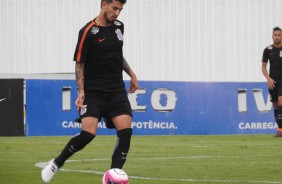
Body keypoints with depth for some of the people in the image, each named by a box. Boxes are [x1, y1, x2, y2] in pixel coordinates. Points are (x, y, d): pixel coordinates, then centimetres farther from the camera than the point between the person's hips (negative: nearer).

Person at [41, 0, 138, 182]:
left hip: (117, 90, 5)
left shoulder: (118, 26, 9)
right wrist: (81, 91, -17)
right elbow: (79, 63, -8)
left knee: (125, 132, -13)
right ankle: (56, 164, 6)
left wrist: (131, 74, 20)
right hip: (93, 92, -5)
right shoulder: (88, 31, -10)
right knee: (88, 133, -18)